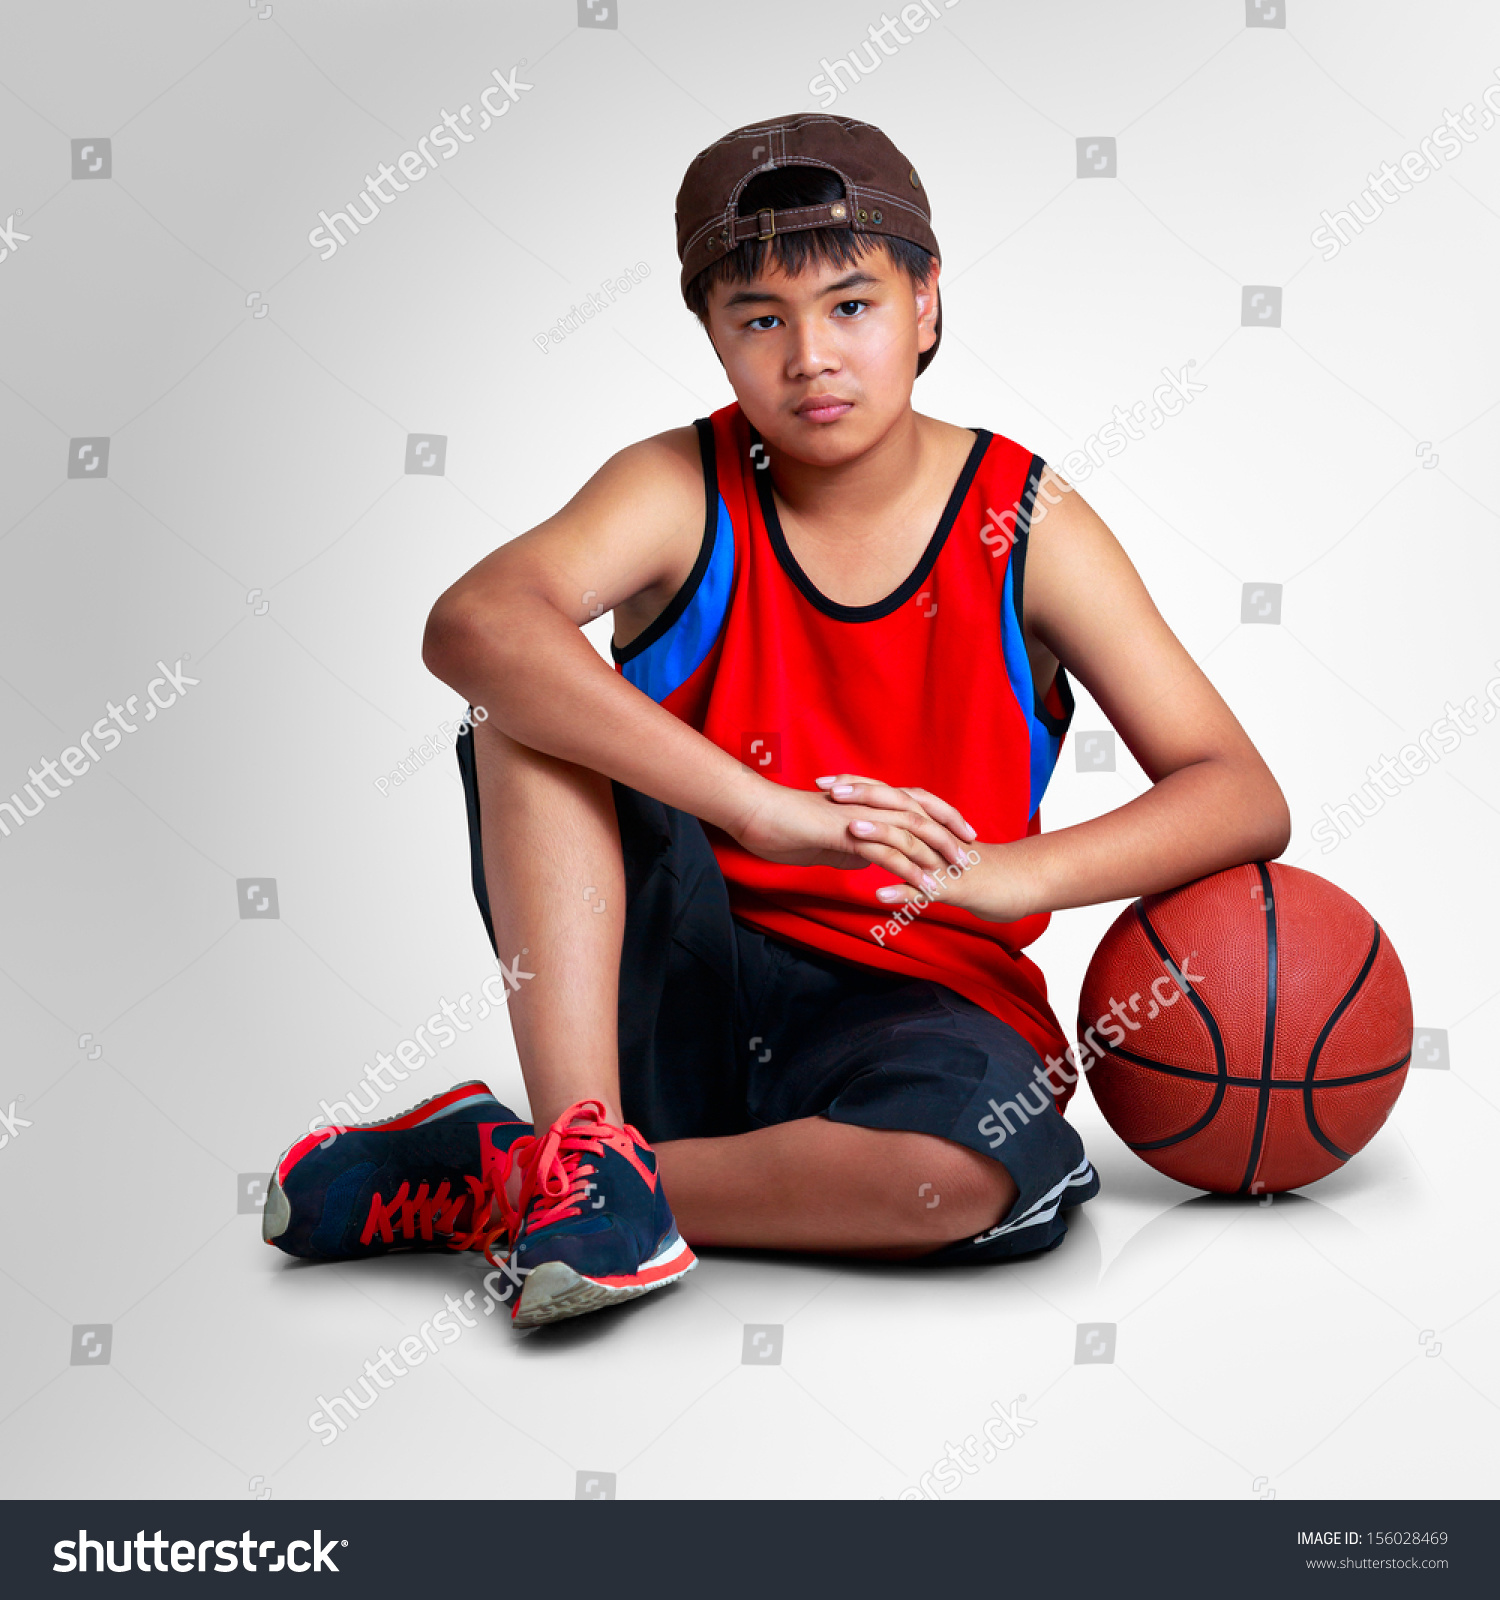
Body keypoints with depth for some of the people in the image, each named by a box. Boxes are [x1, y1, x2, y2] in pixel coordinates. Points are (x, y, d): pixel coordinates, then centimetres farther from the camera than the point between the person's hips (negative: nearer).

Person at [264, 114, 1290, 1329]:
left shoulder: (1027, 525, -3)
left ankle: (499, 1180, -17)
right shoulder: (681, 491, -5)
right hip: (676, 978, 0)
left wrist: (1010, 874, -27)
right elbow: (471, 623, -28)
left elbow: (1245, 797, -8)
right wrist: (766, 810, -37)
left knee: (988, 1168, -35)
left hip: (911, 1006, 1)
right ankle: (585, 1143, -27)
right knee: (536, 691, -20)